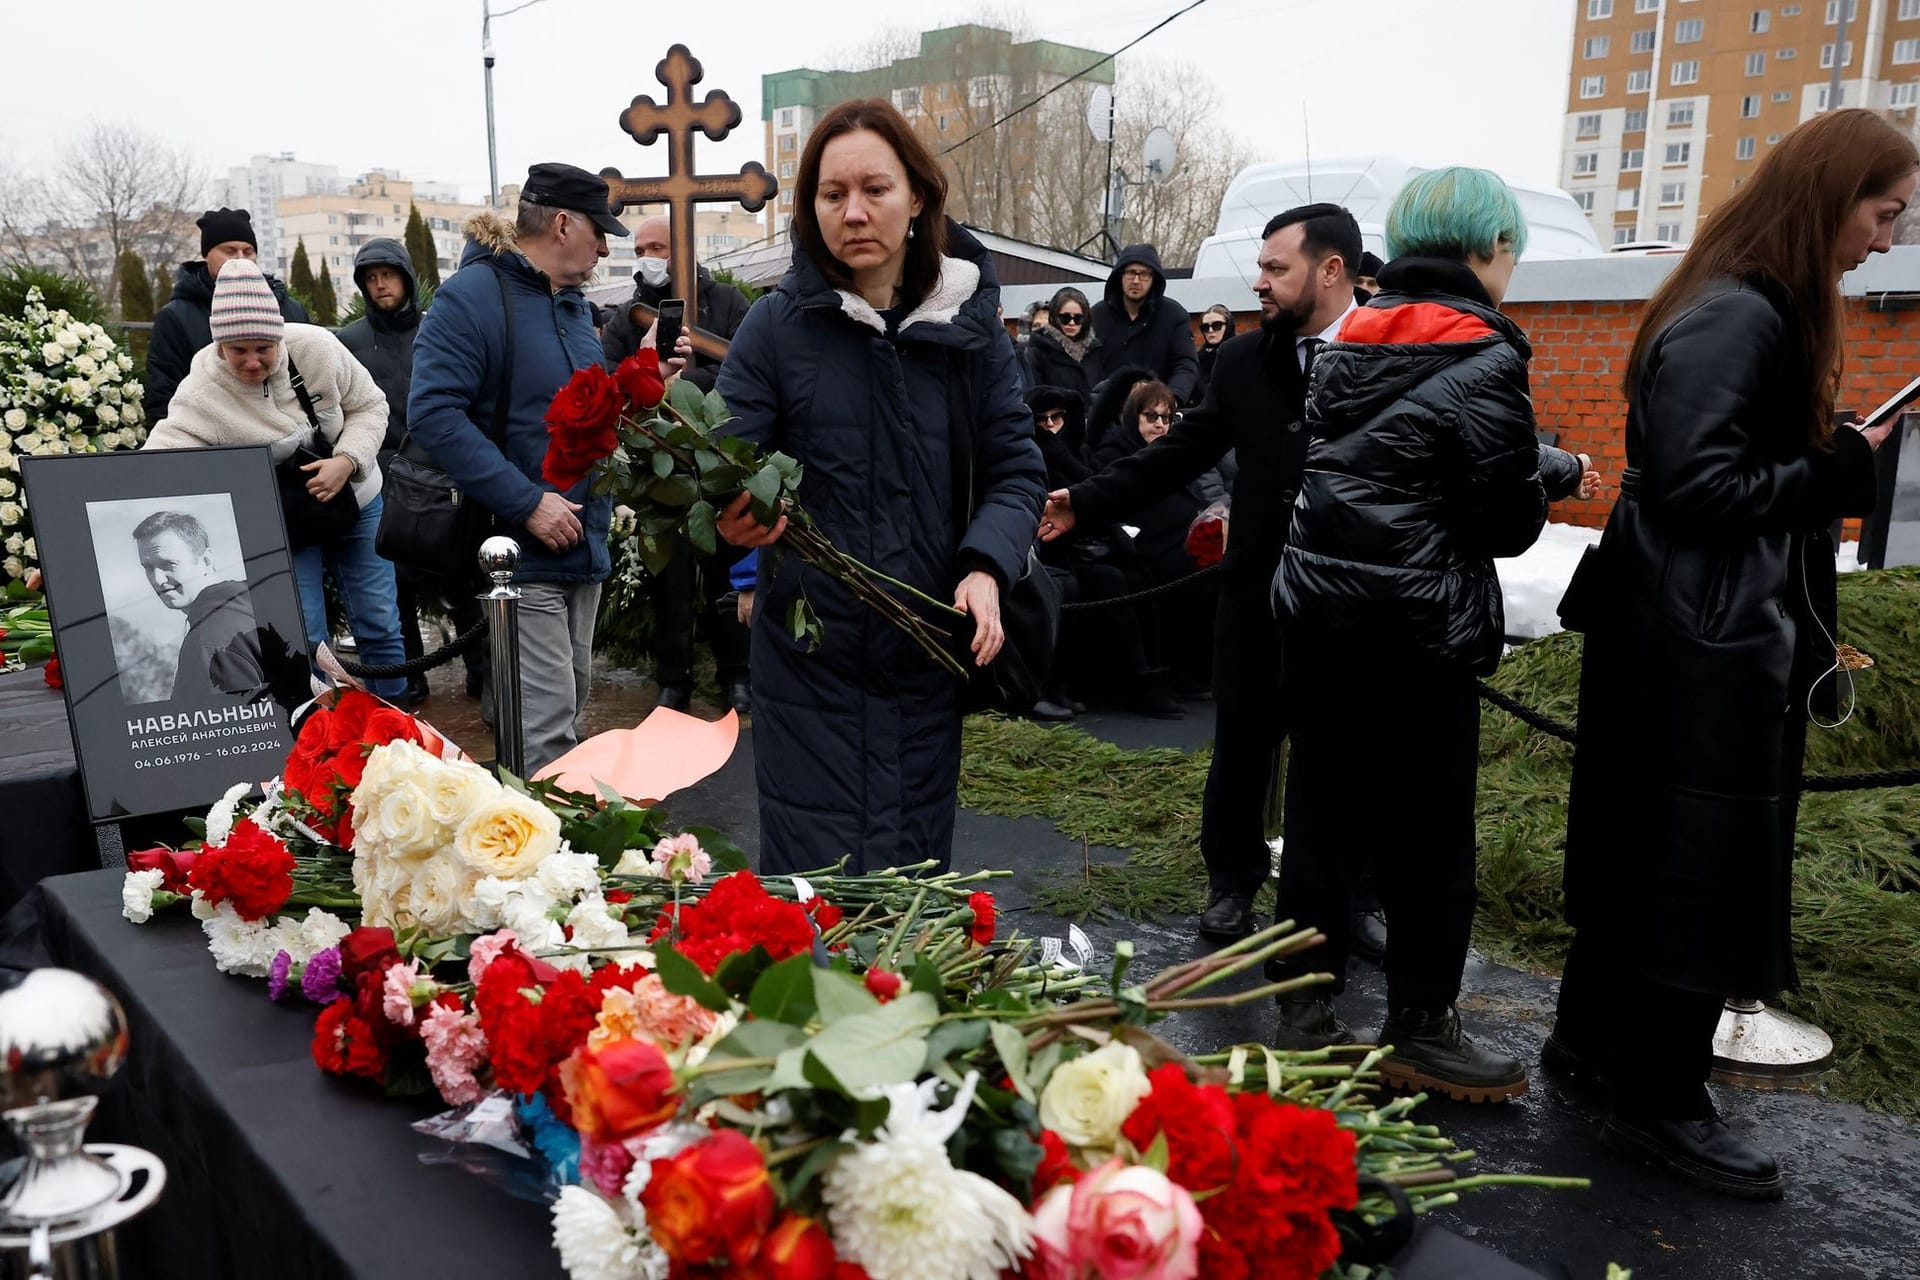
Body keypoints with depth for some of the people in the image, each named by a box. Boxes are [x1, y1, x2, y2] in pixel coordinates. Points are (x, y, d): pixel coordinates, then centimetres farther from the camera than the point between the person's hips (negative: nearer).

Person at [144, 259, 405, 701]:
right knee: (304, 637, -3)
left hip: (355, 502, 2)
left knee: (380, 624, 9)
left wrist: (347, 460, -23)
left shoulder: (316, 347, -19)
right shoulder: (201, 395, -25)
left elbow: (370, 406, -6)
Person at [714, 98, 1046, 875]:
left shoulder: (968, 323, 1)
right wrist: (731, 515, -31)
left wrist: (985, 568, -16)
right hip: (810, 657, -2)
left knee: (916, 872, 15)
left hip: (928, 657, 2)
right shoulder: (776, 326, -4)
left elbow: (1016, 470, 3)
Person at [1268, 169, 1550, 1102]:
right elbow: (1510, 522, -11)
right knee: (1429, 832, 6)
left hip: (1316, 611, 7)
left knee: (1321, 814, 12)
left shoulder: (1345, 348, 10)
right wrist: (1556, 473, 9)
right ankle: (1420, 1030, 18)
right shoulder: (1482, 359, -10)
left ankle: (1304, 1010, 21)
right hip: (1418, 630, -6)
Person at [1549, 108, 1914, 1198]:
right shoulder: (1732, 319, -16)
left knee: (1646, 847, 17)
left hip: (1729, 638, 10)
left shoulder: (1771, 314, 16)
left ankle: (1594, 1038, 31)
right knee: (1706, 863, -1)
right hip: (1706, 649, -10)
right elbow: (1696, 485, -23)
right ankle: (1661, 1101, 12)